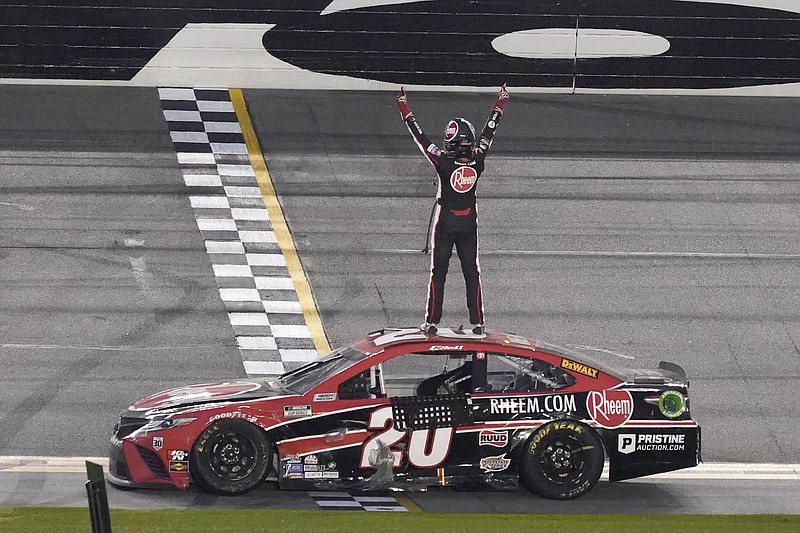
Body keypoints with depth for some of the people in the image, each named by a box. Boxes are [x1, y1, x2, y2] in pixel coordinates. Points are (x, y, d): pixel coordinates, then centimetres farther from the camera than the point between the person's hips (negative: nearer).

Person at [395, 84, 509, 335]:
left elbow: (421, 138, -13)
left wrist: (404, 110, -4)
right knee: (472, 272, 9)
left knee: (438, 272, 4)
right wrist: (500, 105, 17)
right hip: (469, 224, 3)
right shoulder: (477, 160, -10)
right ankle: (477, 322, 8)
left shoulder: (444, 162, -19)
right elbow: (488, 132, 3)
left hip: (445, 223, -3)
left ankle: (432, 321, 4)